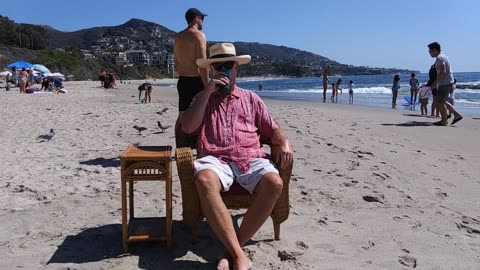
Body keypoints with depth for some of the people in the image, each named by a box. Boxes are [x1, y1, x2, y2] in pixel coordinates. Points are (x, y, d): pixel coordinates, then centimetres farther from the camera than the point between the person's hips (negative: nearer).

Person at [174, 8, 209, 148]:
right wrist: (207, 86, -16)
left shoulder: (178, 37, 14)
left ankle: (180, 150, 16)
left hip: (182, 81, 8)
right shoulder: (199, 35, -10)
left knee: (182, 117, 10)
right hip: (196, 80, -8)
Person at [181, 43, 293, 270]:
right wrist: (208, 92, 1)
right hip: (215, 159, -1)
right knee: (204, 179, -38)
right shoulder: (202, 98, 23)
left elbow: (273, 129, 20)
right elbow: (187, 127, 5)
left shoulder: (251, 99, 25)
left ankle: (232, 250, -23)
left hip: (250, 159, 1)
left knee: (274, 182, -32)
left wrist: (284, 143, -3)